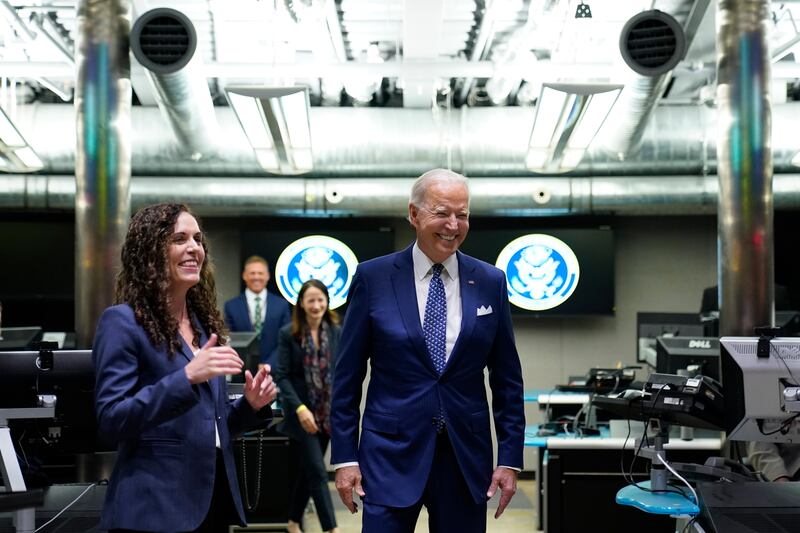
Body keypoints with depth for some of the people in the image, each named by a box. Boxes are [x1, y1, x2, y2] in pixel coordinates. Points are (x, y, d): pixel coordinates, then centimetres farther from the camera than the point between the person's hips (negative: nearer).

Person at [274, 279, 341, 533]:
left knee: (307, 470, 14)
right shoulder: (287, 334, -6)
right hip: (301, 413, -4)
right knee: (317, 472, -6)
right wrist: (300, 408, -20)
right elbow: (282, 376, -9)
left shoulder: (337, 333, 3)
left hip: (328, 413, 4)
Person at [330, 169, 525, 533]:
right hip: (392, 453, -2)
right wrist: (344, 457, -3)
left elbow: (507, 378, 7)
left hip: (467, 456, 2)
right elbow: (347, 376, 0)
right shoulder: (372, 278, -2)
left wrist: (510, 456, 3)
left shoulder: (490, 282, 4)